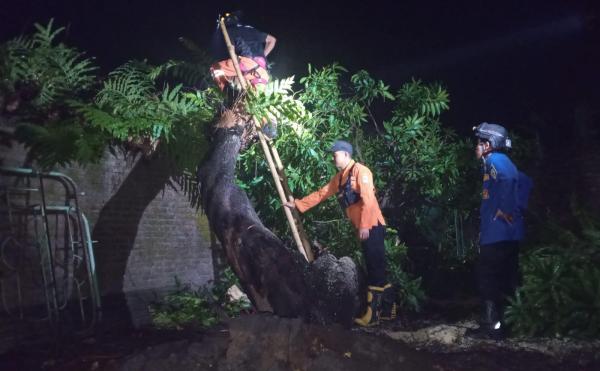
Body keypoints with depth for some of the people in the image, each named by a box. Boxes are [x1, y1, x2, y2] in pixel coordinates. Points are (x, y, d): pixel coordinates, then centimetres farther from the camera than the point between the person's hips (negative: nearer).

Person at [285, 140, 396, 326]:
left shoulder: (360, 171, -9)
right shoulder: (339, 177, 18)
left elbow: (368, 199, -19)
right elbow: (321, 194, 21)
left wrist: (365, 225, -24)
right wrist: (298, 204, 19)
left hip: (372, 227, -9)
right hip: (363, 228, 9)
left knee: (376, 269, -7)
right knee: (376, 270, 11)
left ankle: (373, 314, -7)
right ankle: (387, 309, 18)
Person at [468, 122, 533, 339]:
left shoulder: (495, 160, -10)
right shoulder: (500, 162, 20)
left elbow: (508, 178, -30)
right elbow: (524, 182, 24)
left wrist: (506, 210, -23)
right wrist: (518, 209, 15)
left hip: (498, 233, -10)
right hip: (506, 233, 10)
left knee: (488, 279, -5)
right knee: (504, 280, 15)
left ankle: (492, 326, -2)